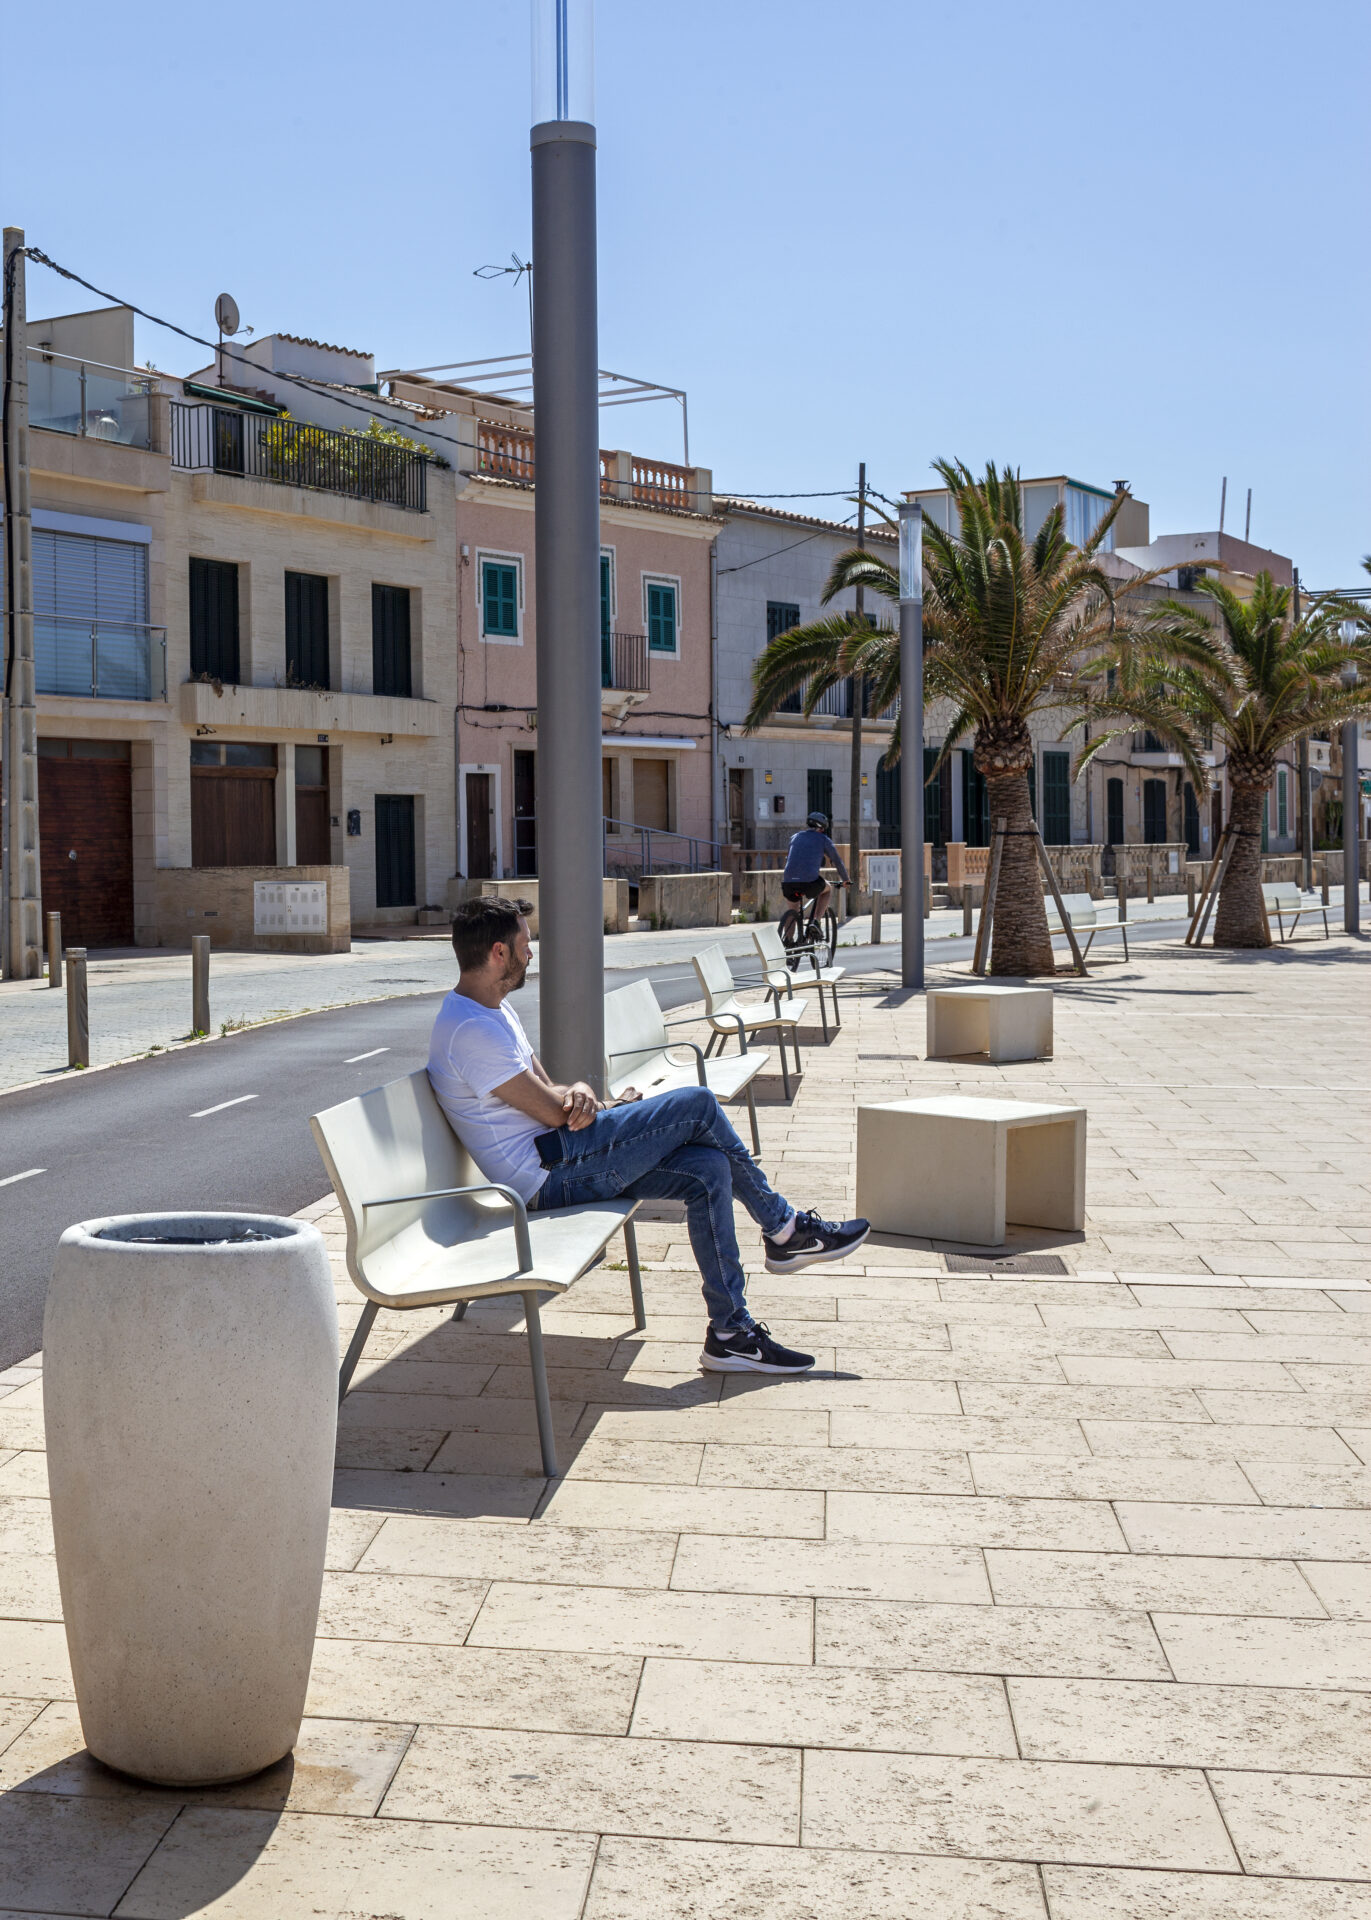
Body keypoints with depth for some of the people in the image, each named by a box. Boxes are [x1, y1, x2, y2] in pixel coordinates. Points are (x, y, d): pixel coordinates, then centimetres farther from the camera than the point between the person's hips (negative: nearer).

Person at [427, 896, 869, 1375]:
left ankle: (731, 1333, -1)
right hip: (547, 1178, -10)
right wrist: (617, 1105, 3)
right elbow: (550, 1110, -16)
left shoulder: (495, 1010, 16)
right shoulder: (470, 1029, -18)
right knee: (696, 1104, -13)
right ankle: (784, 1228, 6)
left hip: (559, 1162, 10)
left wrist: (581, 1093, -9)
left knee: (708, 1170, -5)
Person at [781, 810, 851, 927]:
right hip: (810, 882, -3)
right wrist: (845, 880, 34)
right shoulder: (823, 839, 13)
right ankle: (816, 921, 12)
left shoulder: (795, 837, 23)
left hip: (788, 882, 4)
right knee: (828, 889, 28)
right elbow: (837, 862, 18)